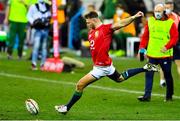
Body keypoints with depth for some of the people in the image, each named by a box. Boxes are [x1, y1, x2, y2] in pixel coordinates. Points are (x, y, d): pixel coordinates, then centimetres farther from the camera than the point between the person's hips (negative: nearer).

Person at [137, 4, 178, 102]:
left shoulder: (170, 23, -4)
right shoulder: (150, 21, 7)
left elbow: (174, 37, -8)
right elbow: (145, 36, 10)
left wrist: (167, 46, -21)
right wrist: (142, 47, 0)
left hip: (165, 54, -3)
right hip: (152, 54, 3)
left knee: (167, 75, 8)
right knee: (149, 74, -4)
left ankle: (169, 96, 22)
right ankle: (147, 95, -2)